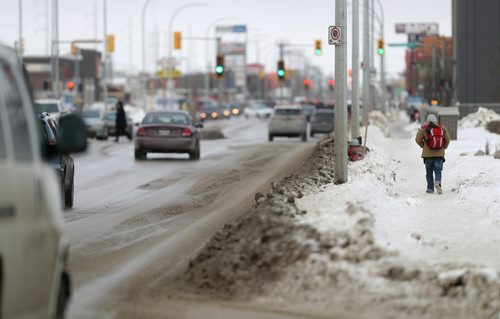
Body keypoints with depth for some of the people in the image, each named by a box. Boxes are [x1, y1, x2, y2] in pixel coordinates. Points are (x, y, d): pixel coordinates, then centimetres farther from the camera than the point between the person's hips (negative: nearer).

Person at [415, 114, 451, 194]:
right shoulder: (442, 128, 3)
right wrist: (444, 147, 13)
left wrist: (423, 146, 7)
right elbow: (447, 139, -3)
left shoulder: (424, 129, -1)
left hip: (428, 154, -1)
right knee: (438, 170, 3)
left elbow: (418, 139, -9)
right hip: (439, 154, 1)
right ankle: (437, 182, -23)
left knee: (429, 172, 9)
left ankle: (430, 188, 9)